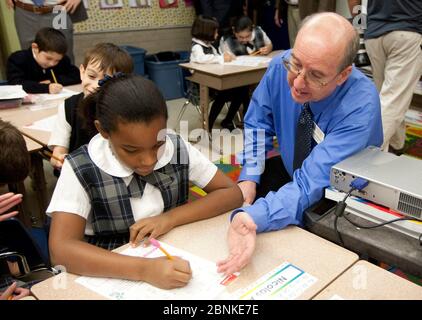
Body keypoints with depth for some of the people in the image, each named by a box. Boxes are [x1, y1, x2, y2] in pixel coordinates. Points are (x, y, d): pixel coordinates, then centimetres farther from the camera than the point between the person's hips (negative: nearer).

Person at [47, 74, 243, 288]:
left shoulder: (178, 150, -8)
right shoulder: (80, 169, -15)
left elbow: (232, 193, -5)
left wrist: (170, 218, -16)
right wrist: (143, 268, -34)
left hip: (174, 261, 3)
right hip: (115, 278, -2)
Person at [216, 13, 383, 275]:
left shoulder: (361, 105, -35)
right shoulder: (281, 66, -21)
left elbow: (311, 185, -41)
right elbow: (258, 123, -4)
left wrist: (253, 218, -57)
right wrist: (249, 178, -17)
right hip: (291, 169, 4)